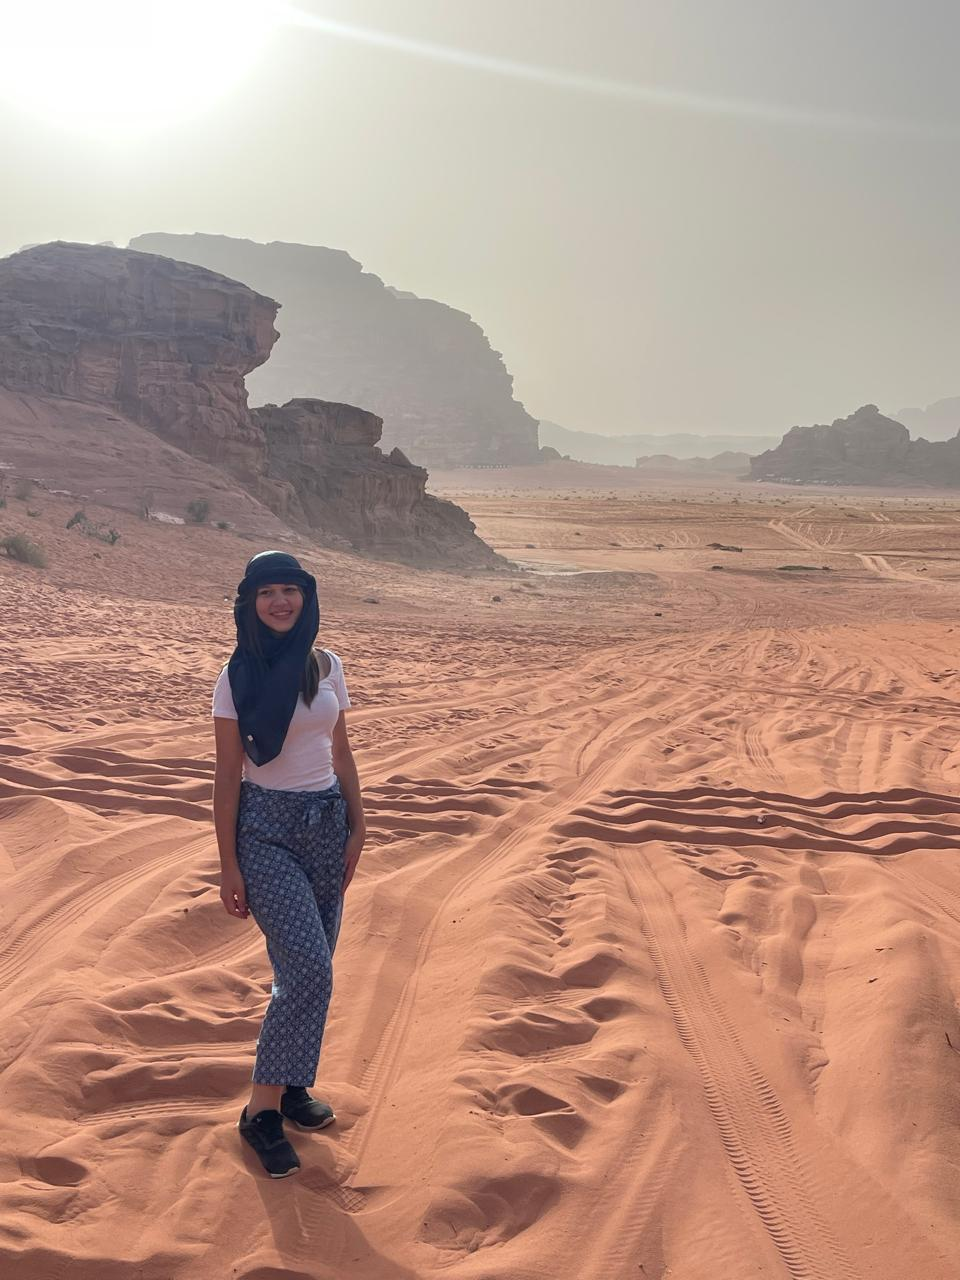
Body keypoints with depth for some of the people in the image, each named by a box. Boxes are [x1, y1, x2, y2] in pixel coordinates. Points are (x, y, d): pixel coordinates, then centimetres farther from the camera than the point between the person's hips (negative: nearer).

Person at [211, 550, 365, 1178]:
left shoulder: (328, 666, 4)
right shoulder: (238, 676, -7)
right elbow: (227, 774, -6)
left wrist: (357, 828, 7)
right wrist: (228, 865, -6)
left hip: (326, 822, 5)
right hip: (266, 827, -4)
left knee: (309, 970, 9)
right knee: (310, 971, -13)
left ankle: (291, 1085, 29)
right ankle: (263, 1109, 2)